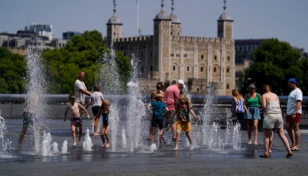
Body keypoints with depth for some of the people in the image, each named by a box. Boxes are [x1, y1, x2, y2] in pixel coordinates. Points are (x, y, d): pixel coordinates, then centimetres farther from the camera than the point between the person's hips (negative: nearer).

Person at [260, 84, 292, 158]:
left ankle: (266, 152, 3)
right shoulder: (276, 95, 18)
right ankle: (289, 150, 1)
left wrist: (263, 109, 12)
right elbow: (279, 108, 19)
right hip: (278, 115, 5)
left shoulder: (264, 95, 2)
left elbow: (264, 106, -10)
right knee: (281, 134, 11)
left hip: (269, 115, -5)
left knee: (266, 135, 7)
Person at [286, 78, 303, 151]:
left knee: (296, 129, -7)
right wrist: (288, 113, 20)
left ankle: (296, 146, -5)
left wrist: (295, 113, -27)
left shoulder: (298, 92, -10)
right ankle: (293, 144, 16)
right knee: (288, 128, 8)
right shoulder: (292, 91, 21)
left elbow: (298, 103, -19)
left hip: (295, 113, -10)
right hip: (289, 113, 10)